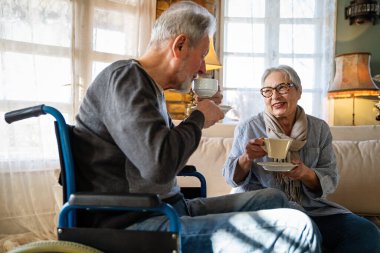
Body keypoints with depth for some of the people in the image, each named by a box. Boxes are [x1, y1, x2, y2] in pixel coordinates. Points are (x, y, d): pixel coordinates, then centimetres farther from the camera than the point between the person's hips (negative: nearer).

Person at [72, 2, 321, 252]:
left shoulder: (150, 86, 16)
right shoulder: (125, 76, -14)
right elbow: (159, 165, -28)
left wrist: (200, 116, 14)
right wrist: (199, 118, -10)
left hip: (171, 210, 10)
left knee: (274, 199, 20)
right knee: (296, 230, -22)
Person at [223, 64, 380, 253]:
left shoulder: (320, 129, 8)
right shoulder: (247, 128, 3)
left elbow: (330, 179, 4)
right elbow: (231, 177, 5)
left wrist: (306, 174, -19)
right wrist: (246, 159, -17)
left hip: (312, 208, 3)